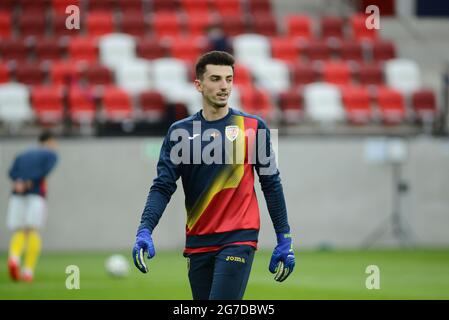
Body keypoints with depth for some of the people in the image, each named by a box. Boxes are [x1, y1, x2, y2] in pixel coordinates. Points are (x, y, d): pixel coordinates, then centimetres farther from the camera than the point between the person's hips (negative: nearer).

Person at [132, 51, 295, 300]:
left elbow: (271, 184, 5)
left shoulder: (253, 127, 1)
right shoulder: (180, 131, 5)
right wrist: (144, 230, -15)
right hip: (198, 242, 3)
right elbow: (163, 187, 0)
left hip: (238, 240, -3)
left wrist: (284, 239, 3)